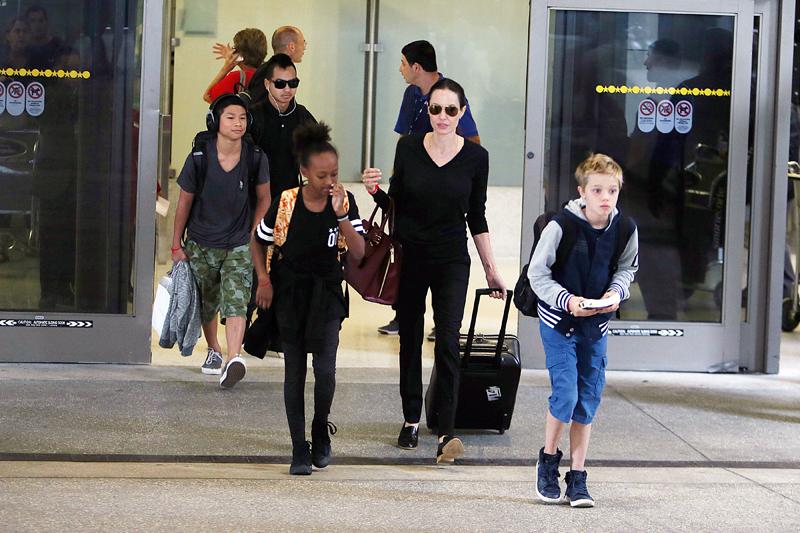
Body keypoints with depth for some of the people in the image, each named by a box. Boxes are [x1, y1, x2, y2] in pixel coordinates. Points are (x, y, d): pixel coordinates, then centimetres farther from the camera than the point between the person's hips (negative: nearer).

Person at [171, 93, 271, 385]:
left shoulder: (255, 158, -9)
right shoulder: (199, 158, -12)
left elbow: (263, 199, 8)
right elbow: (184, 203, -1)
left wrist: (253, 235, 4)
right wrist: (176, 245, 3)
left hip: (239, 244, -1)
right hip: (201, 244, 1)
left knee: (236, 301, -18)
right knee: (206, 303, 17)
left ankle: (233, 359, -30)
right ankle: (213, 350, 40)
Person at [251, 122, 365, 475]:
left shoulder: (344, 201, -8)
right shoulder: (286, 203, -11)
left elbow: (359, 253, -15)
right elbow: (257, 241, 4)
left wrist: (341, 215, -25)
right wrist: (264, 280, -4)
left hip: (326, 293, 0)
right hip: (289, 292, 0)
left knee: (325, 369, -9)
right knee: (294, 371, 3)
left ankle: (321, 431, 19)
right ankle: (299, 449, 11)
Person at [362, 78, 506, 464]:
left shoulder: (475, 157, -3)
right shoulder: (408, 148, -2)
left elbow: (476, 218, 5)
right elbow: (395, 204, 7)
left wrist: (490, 268, 7)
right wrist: (375, 190, -14)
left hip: (451, 261, -2)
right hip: (409, 257, 2)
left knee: (447, 342, -13)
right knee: (410, 339, 10)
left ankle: (446, 433, -16)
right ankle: (411, 420, 26)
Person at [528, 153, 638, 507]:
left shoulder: (624, 228, -8)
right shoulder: (561, 225, -20)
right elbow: (537, 273, -13)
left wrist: (616, 292, -11)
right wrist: (567, 300, -26)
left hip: (596, 323, 4)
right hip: (559, 321, -4)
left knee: (588, 400, 6)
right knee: (566, 394, -11)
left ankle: (577, 478, 15)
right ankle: (548, 460, 15)